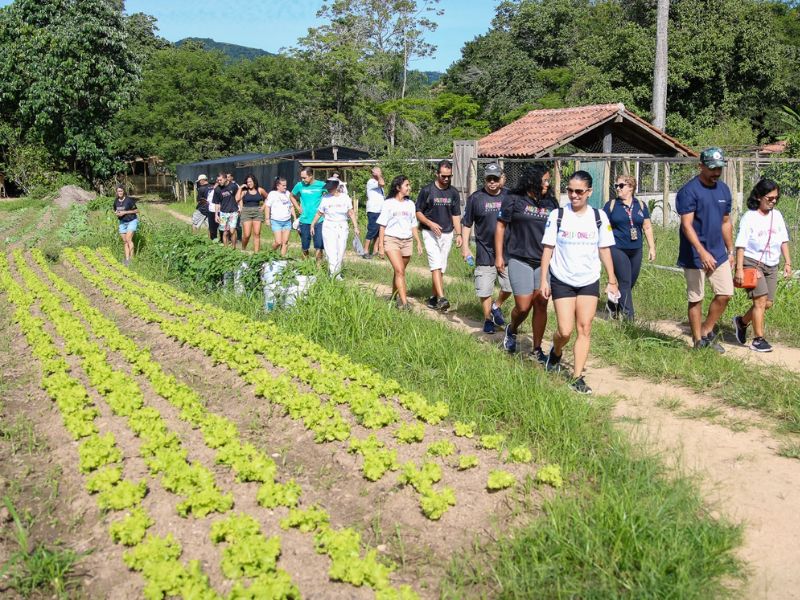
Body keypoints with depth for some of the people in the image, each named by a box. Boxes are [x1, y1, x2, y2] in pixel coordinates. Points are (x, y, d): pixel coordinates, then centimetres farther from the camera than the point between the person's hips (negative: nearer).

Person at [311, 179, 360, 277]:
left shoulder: (345, 198, 2)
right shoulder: (325, 198, -3)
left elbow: (351, 213, 8)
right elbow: (319, 213, 7)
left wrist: (355, 227, 6)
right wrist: (312, 225, 12)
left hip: (342, 228, 2)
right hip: (329, 228, -2)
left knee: (340, 254, 6)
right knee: (332, 254, -11)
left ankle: (338, 275, 18)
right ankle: (332, 276, -10)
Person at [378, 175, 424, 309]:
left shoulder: (410, 204, 13)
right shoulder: (389, 203, -1)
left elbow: (413, 225, 18)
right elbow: (382, 225, -2)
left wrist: (419, 242, 12)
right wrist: (381, 245, -6)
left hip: (406, 241, 5)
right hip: (391, 240, -5)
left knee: (399, 271, 9)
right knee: (400, 271, -16)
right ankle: (404, 302, -21)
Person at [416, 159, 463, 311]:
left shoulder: (453, 193, 7)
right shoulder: (427, 190, -5)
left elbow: (456, 215, 12)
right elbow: (418, 212, -2)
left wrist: (459, 234, 2)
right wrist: (430, 223, -17)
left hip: (447, 234, 4)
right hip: (430, 233, -4)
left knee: (441, 268, 7)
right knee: (436, 265, -16)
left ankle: (434, 297, 18)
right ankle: (441, 298, -25)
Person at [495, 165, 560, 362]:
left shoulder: (550, 203, 11)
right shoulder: (514, 200, -1)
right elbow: (501, 227, 2)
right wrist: (499, 256, -2)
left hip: (544, 262, 4)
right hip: (519, 260, -4)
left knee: (541, 305, 3)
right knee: (523, 307, -6)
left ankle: (537, 350, 15)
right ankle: (512, 330, 28)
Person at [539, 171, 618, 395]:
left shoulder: (599, 217, 0)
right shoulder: (557, 215, -5)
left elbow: (604, 250, 6)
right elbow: (548, 249, -2)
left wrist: (612, 281, 6)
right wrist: (544, 280, -6)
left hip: (589, 282, 2)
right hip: (562, 281, -2)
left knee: (585, 328, -2)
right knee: (565, 331, -5)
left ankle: (577, 378, 4)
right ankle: (556, 353, 29)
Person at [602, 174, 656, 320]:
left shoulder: (640, 205, 8)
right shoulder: (611, 205, 0)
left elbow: (647, 227, 11)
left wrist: (652, 247, 8)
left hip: (636, 250, 4)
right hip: (617, 249, -4)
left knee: (631, 283, 10)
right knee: (625, 283, -7)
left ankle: (612, 304, 32)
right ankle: (628, 317, -4)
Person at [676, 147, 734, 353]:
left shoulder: (723, 189, 9)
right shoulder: (689, 191, -13)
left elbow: (726, 223, 18)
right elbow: (687, 225, -20)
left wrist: (730, 251, 17)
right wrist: (703, 252, -28)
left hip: (719, 253, 6)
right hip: (695, 256, -6)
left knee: (725, 294, 4)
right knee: (696, 299, 3)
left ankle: (707, 331, 23)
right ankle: (699, 342, 15)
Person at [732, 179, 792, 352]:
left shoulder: (777, 215, 8)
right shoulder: (749, 217, -9)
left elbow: (784, 240, 14)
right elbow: (740, 245, -12)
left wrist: (787, 262, 7)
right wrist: (739, 269, -17)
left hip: (771, 265, 6)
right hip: (752, 262, -6)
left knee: (768, 303, 5)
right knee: (760, 300, -14)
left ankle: (742, 322, 29)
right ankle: (758, 340, -7)